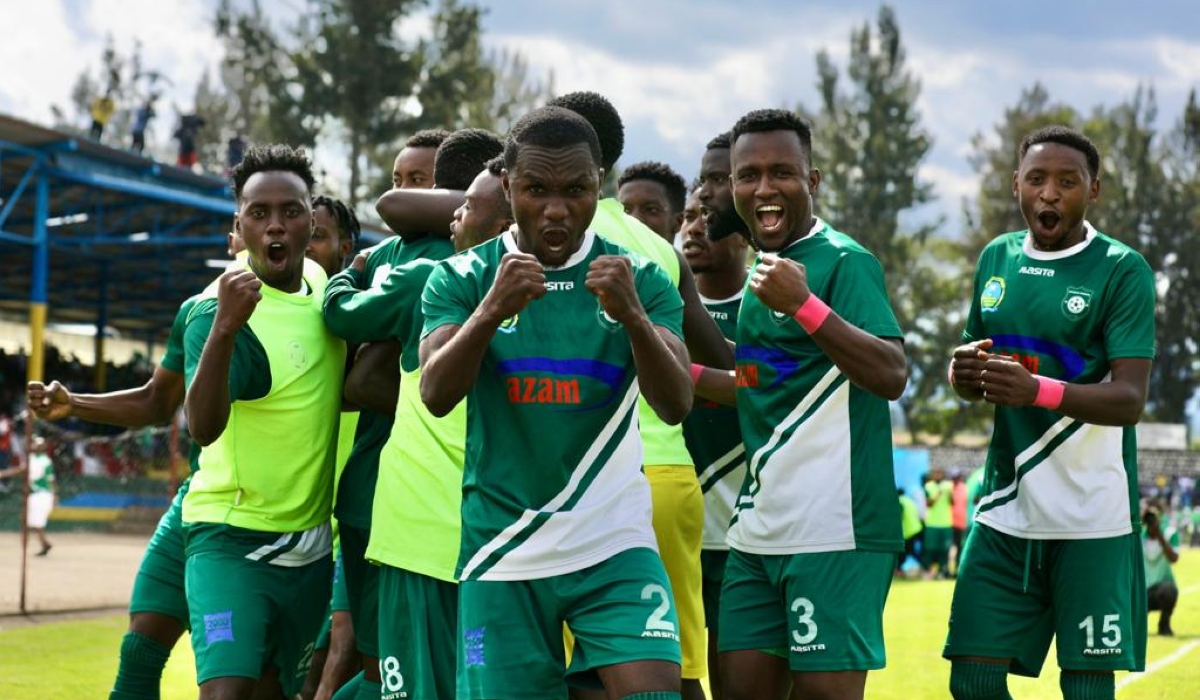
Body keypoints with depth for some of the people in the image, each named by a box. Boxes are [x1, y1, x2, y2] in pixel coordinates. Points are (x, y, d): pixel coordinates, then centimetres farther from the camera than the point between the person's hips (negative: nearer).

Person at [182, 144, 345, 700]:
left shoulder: (319, 282, 2)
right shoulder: (217, 309, -17)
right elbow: (203, 427, -35)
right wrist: (224, 326, -48)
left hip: (310, 543, 7)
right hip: (233, 538, -7)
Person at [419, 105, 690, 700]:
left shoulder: (641, 279, 3)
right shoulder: (463, 279, 2)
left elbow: (675, 405, -8)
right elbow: (436, 395, -12)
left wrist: (633, 316, -26)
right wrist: (492, 310, -28)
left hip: (614, 545, 0)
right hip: (502, 552, 0)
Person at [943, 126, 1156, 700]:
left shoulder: (1122, 270, -7)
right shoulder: (997, 258, 10)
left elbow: (1129, 399, -16)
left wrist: (1039, 390, -34)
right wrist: (963, 373, -7)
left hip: (1091, 517, -5)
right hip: (1006, 509, 5)